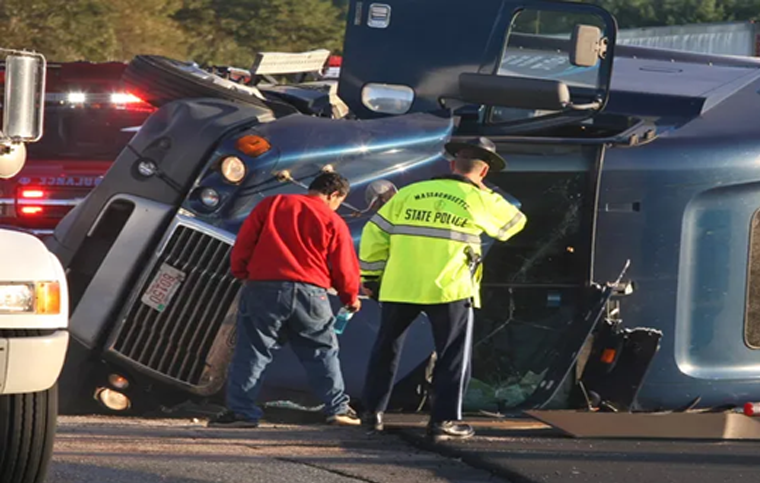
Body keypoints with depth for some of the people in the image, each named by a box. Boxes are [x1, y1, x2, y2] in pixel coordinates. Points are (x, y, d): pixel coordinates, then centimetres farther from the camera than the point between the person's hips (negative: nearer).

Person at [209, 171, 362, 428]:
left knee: (252, 351, 3)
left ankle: (241, 410, -3)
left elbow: (243, 244, 7)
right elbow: (345, 269, 7)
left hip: (263, 288, 0)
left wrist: (241, 273, 22)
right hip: (310, 292, 0)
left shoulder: (270, 205, 10)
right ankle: (338, 408, 13)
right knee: (322, 352, 13)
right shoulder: (333, 221, 6)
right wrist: (351, 298, 24)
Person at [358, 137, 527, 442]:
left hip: (398, 287, 3)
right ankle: (444, 419, 2)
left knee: (386, 348, 18)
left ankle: (372, 411, 23)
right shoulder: (479, 200, 2)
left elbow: (375, 233, 6)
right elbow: (514, 222, 20)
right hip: (447, 290, -3)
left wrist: (370, 277, 15)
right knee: (453, 356, 7)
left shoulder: (410, 193, 8)